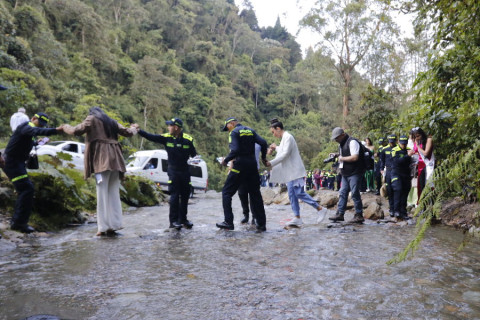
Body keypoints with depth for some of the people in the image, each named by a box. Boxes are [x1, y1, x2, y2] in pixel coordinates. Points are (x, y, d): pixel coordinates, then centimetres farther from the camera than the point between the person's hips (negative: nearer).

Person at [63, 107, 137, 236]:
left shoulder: (91, 119, 10)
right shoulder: (112, 122, 24)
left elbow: (77, 131, 1)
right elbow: (127, 132, 25)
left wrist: (66, 127, 22)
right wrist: (134, 129, 47)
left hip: (102, 160, -5)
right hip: (115, 160, 5)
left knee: (102, 193, -6)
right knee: (114, 193, 6)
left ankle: (104, 227, -9)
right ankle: (114, 225, 3)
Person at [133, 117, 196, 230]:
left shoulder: (188, 139, -6)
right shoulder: (166, 138, -2)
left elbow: (194, 154, 6)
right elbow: (151, 137, -2)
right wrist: (139, 130, -7)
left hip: (185, 171, 1)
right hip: (173, 171, -1)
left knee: (185, 196, 8)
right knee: (174, 196, -6)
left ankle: (183, 219, 21)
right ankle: (173, 221, -1)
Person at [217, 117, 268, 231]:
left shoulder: (234, 133, -5)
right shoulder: (251, 131, 13)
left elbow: (235, 150, -19)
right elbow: (263, 143, 2)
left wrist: (226, 160, -6)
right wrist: (263, 158, 13)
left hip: (240, 166, -6)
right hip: (252, 165, 6)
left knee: (226, 192, 5)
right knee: (255, 194, 12)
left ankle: (228, 222, 0)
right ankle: (261, 224, 13)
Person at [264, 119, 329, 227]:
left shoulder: (288, 137, -12)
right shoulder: (284, 138, 17)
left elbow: (285, 154, -20)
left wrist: (271, 163, -21)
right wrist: (276, 148, 26)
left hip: (295, 171, -10)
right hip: (290, 172, 10)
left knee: (299, 193, -11)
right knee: (292, 195, 7)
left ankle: (320, 209, -2)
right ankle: (297, 217, 9)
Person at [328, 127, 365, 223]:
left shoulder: (352, 142, -15)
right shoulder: (342, 144, 15)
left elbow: (355, 157, -24)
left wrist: (342, 158, -13)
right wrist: (336, 154, 12)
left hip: (354, 173, -10)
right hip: (345, 173, 10)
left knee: (355, 193, -6)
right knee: (343, 193, 9)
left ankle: (359, 215, 3)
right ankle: (340, 214, 14)